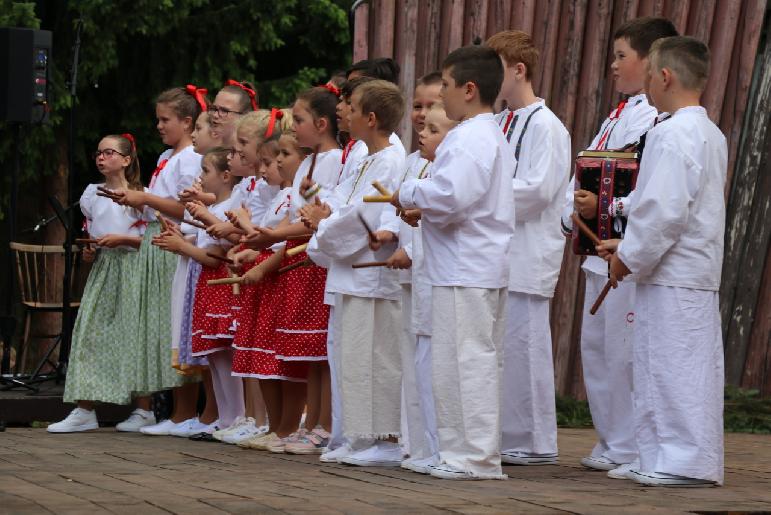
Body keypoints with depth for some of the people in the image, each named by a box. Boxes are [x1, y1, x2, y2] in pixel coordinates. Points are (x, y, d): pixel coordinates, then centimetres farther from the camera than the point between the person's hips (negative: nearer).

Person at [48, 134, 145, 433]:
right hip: (102, 268, 5)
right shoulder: (92, 195, 12)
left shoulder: (139, 195, -3)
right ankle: (84, 410, -3)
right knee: (89, 332, -4)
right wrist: (88, 252, 4)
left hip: (130, 269, -5)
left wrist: (122, 239, -16)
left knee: (134, 334, -6)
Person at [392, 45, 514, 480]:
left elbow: (448, 197, -26)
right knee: (483, 360, 13)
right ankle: (483, 454, 19)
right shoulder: (495, 137, 18)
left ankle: (473, 456, -6)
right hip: (487, 267, 11)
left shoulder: (468, 139, -16)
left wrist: (407, 195, -9)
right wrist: (422, 207, 12)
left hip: (465, 271, -11)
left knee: (466, 361, -7)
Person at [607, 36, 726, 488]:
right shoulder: (712, 134, 15)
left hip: (672, 277, -10)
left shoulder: (672, 136, -16)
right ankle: (700, 462, 17)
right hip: (701, 272, 10)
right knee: (695, 368, 12)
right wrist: (632, 250, 18)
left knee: (672, 366, -5)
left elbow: (664, 211, -22)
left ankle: (684, 462, -3)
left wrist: (630, 258, -10)